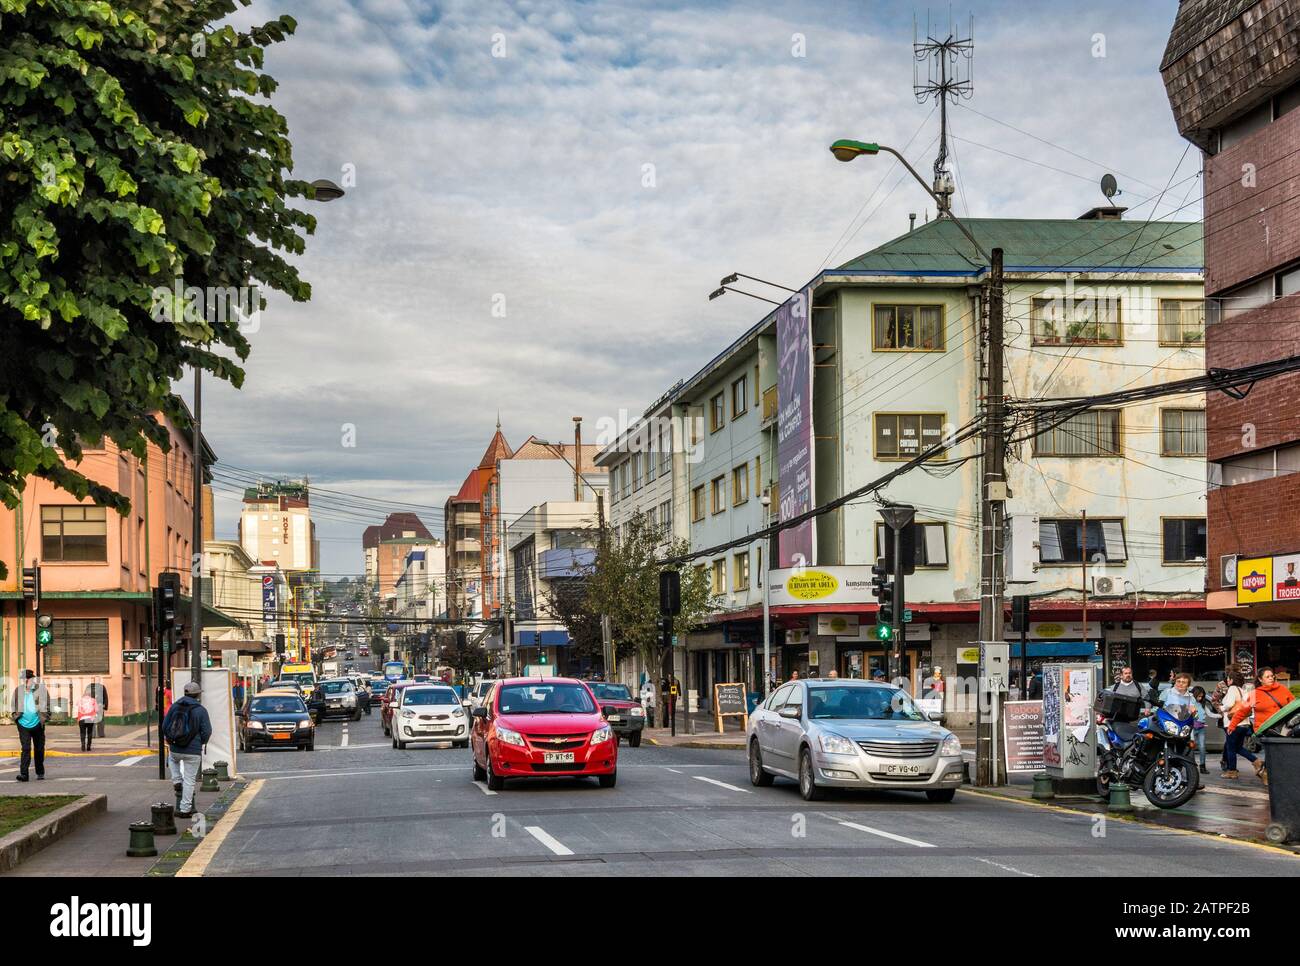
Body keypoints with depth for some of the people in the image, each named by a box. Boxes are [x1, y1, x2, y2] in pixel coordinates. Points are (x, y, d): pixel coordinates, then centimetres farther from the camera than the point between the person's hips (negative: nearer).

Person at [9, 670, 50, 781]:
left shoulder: (41, 690, -3)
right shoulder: (18, 690, 2)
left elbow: (47, 704, 4)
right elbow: (13, 704, 14)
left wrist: (45, 716, -6)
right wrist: (14, 715, 0)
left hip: (37, 724, 0)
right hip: (23, 723, 0)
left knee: (39, 749, 11)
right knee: (25, 748, -10)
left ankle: (40, 773, 24)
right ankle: (23, 773, -12)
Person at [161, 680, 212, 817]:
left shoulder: (175, 707, 1)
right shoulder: (201, 710, -8)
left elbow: (165, 726, 6)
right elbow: (207, 731, -10)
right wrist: (200, 742, 11)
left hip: (175, 749, 3)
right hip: (193, 752, -3)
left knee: (172, 759, 38)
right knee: (189, 780, 4)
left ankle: (177, 781, 21)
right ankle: (185, 809, 5)